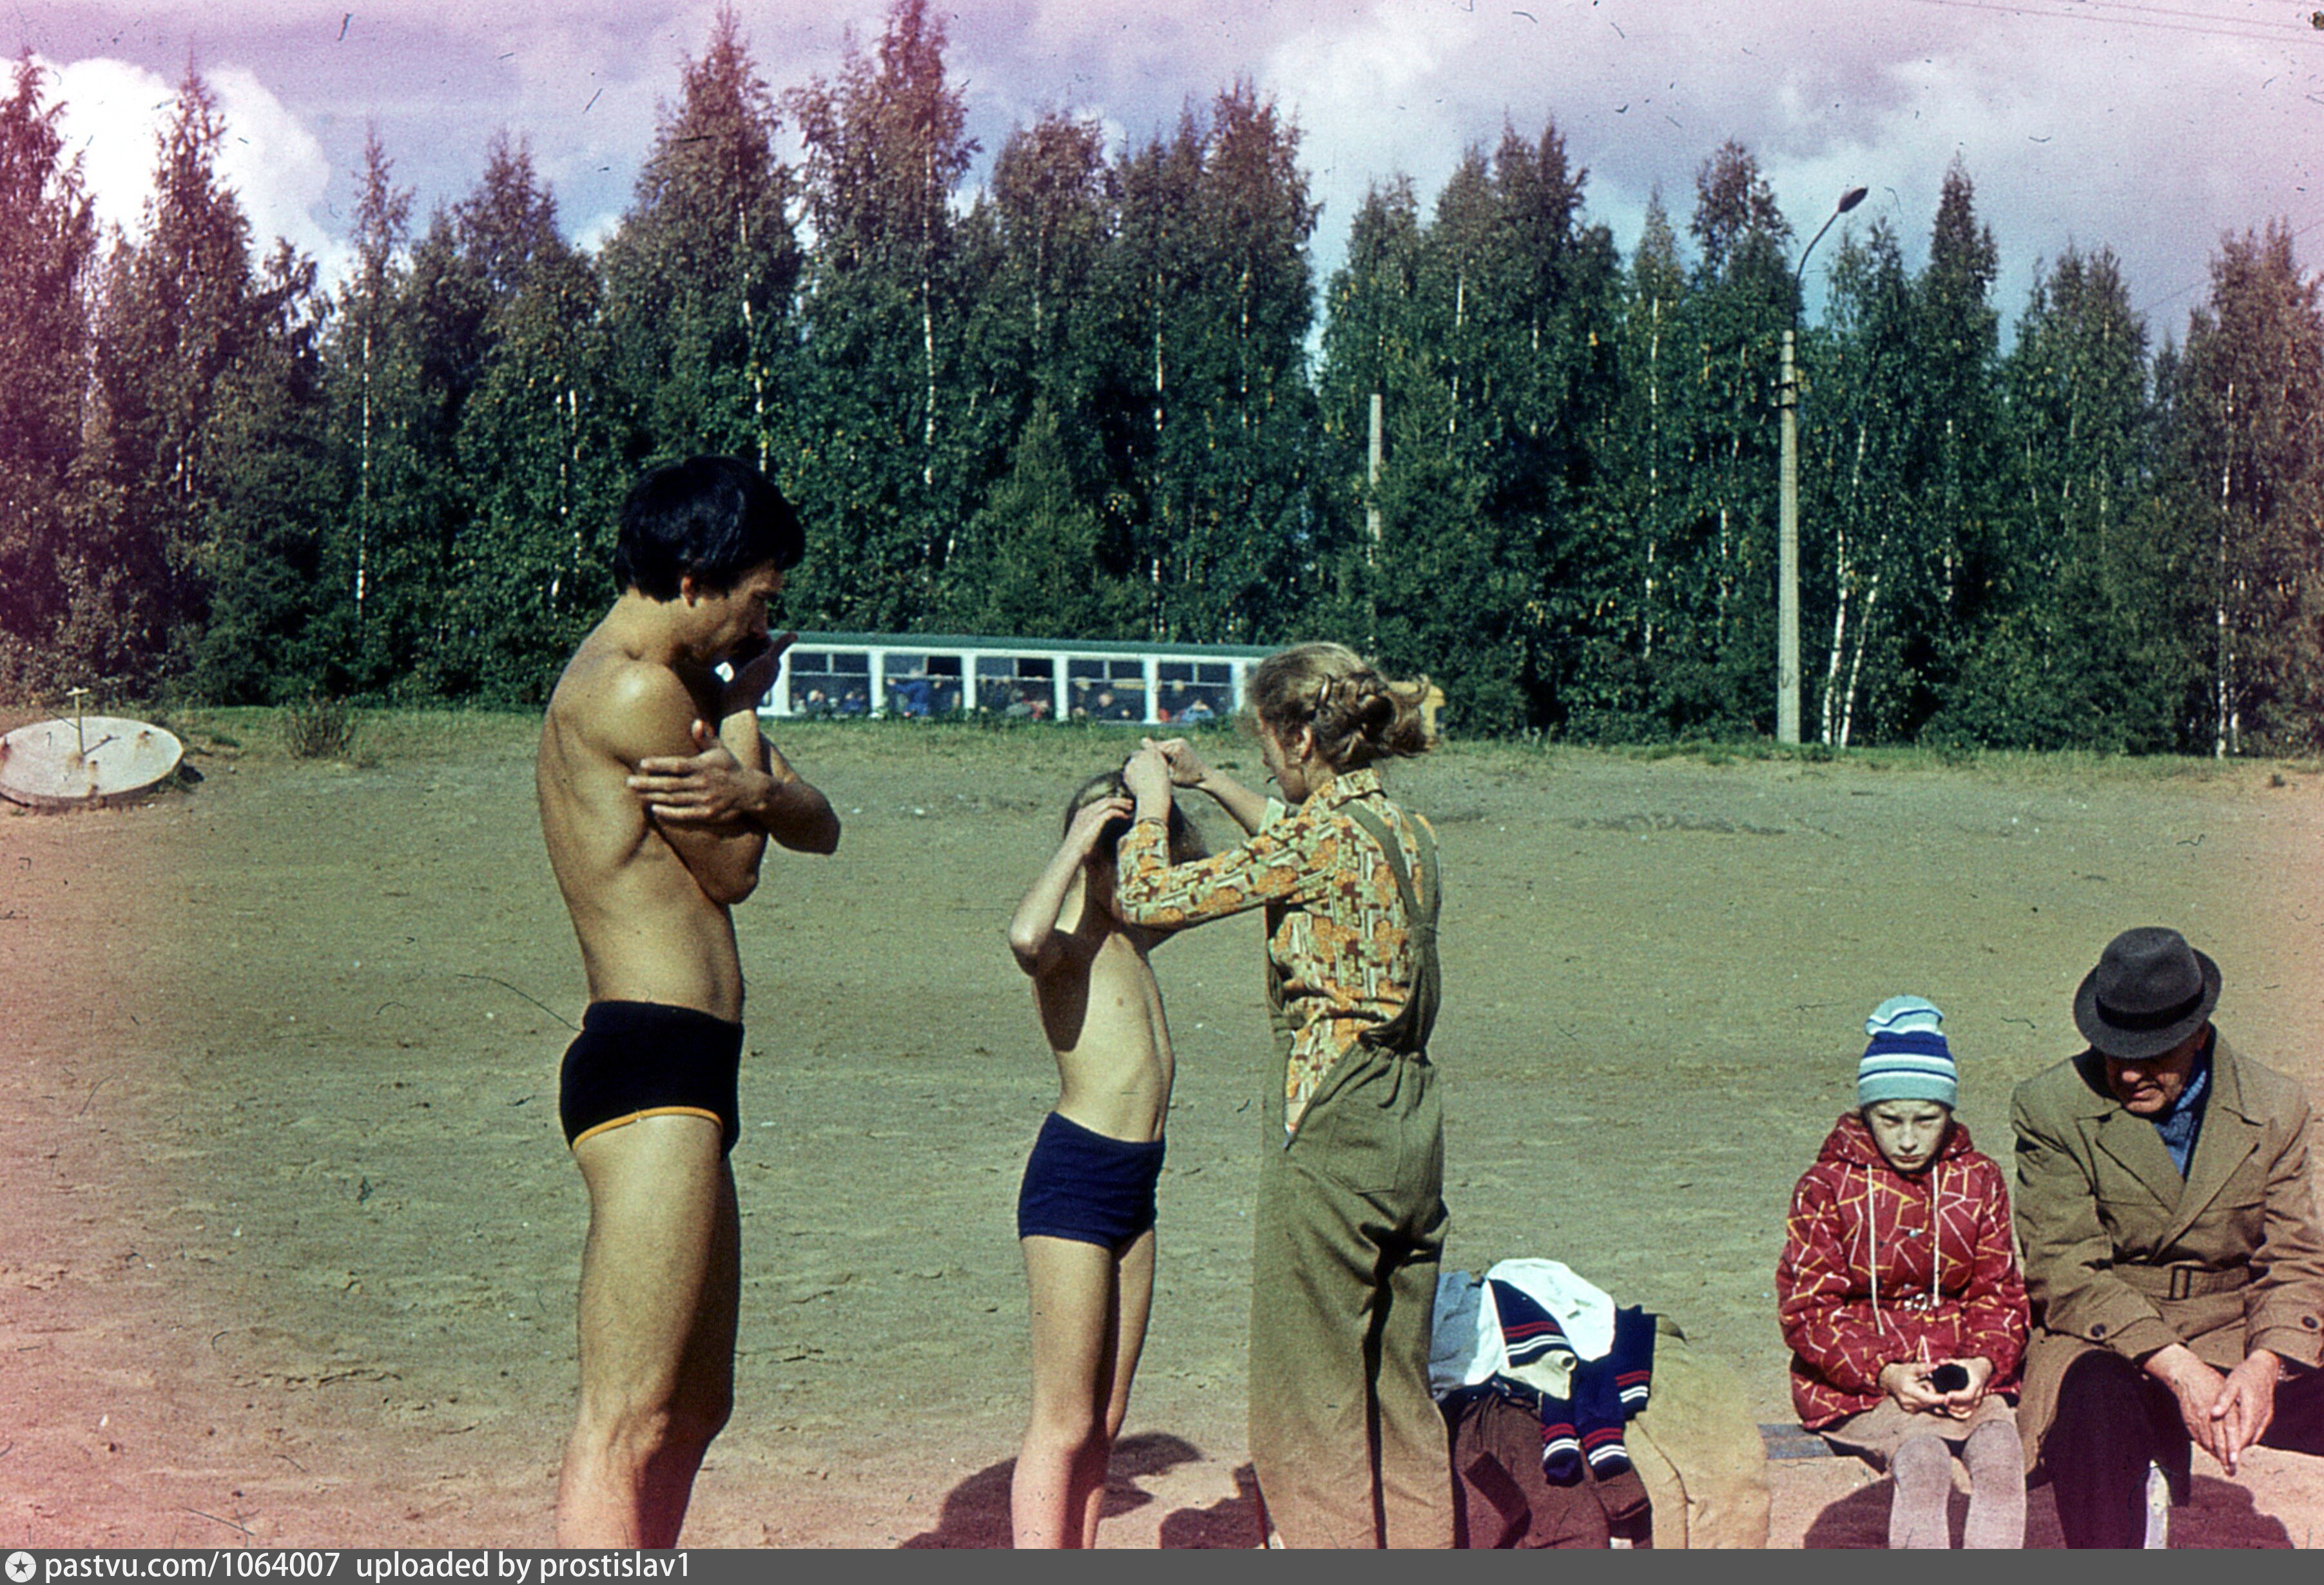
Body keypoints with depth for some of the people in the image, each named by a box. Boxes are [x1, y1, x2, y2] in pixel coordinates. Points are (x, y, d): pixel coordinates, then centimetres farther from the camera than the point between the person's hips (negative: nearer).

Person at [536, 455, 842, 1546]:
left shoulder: (682, 683, 19)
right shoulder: (637, 693, -14)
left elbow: (819, 830, 11)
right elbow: (732, 874, -6)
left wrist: (755, 790, -11)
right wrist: (744, 717, 5)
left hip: (675, 1081, 11)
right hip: (652, 1063, -11)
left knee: (693, 1408, 18)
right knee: (626, 1420, -14)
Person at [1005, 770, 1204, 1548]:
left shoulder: (1137, 932, 13)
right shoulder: (1068, 937, -11)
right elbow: (1026, 937, -38)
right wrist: (1077, 841, -24)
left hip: (1135, 1185, 8)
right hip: (1075, 1173, -8)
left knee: (1104, 1423, 11)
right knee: (1063, 1424, -6)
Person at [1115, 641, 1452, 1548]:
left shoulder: (1320, 835, -14)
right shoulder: (1405, 832, 10)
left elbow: (1149, 896, -11)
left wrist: (1151, 802, 7)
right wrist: (1212, 785, 33)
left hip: (1332, 1131, -8)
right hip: (1412, 1130, 8)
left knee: (1309, 1404, 1)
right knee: (1398, 1396, 16)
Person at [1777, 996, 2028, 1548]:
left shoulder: (1978, 1180, 10)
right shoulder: (1827, 1187, 1)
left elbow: (1999, 1293, 12)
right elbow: (1807, 1310, -2)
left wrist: (1983, 1362, -11)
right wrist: (1885, 1372, -16)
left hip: (1963, 1373, 3)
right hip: (1857, 1380, -3)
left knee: (2001, 1453, -30)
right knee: (1923, 1461, -33)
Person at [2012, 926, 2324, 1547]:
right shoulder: (2050, 1107, -5)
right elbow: (2066, 1274, -11)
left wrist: (2264, 1366, -18)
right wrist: (2177, 1371, -24)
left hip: (2233, 1341, 3)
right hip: (2102, 1342, -3)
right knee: (2092, 1404, -37)